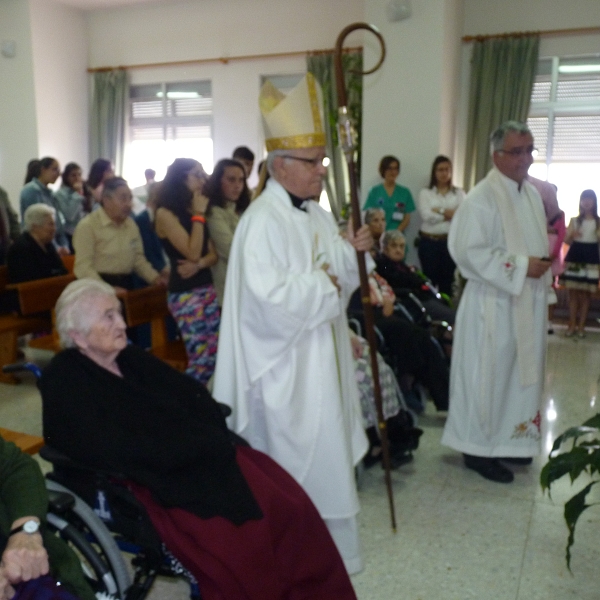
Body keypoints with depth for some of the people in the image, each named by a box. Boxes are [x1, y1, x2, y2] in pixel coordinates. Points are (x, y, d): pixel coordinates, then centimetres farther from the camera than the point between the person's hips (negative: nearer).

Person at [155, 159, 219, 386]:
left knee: (215, 356, 6)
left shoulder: (194, 212, 13)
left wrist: (199, 264, -14)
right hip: (185, 294, -7)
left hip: (207, 288, 7)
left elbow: (213, 254, 9)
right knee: (201, 360, -8)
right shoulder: (165, 213, -9)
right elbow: (192, 253, -16)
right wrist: (199, 214, -10)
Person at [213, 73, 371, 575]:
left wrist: (353, 251, -5)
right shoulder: (263, 220, -21)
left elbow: (337, 273, 14)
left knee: (322, 453, 21)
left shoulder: (317, 213, 7)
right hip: (287, 363, -9)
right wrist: (321, 283, -18)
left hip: (321, 355, 9)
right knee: (296, 460, 7)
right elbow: (268, 295, -29)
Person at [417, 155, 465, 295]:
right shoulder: (425, 193, 3)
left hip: (451, 241, 2)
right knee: (430, 279, 2)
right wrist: (450, 214, -6)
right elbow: (427, 216, -11)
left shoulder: (459, 193, 7)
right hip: (429, 241, -1)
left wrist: (440, 211, -10)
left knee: (447, 279, 9)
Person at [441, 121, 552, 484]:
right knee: (489, 376, 1)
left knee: (521, 372, 16)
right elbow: (469, 251, -22)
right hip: (494, 305, -8)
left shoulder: (533, 194, 11)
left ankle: (512, 440, 31)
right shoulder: (482, 198, -16)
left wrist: (544, 263, 4)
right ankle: (479, 449, 15)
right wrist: (521, 266, -21)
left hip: (528, 303, 9)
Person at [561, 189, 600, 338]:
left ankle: (581, 325, 12)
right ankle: (572, 325, 12)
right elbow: (566, 241, 7)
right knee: (573, 293, 3)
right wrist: (572, 235, -15)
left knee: (585, 294, 3)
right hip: (574, 257, 1)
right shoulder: (574, 220, 7)